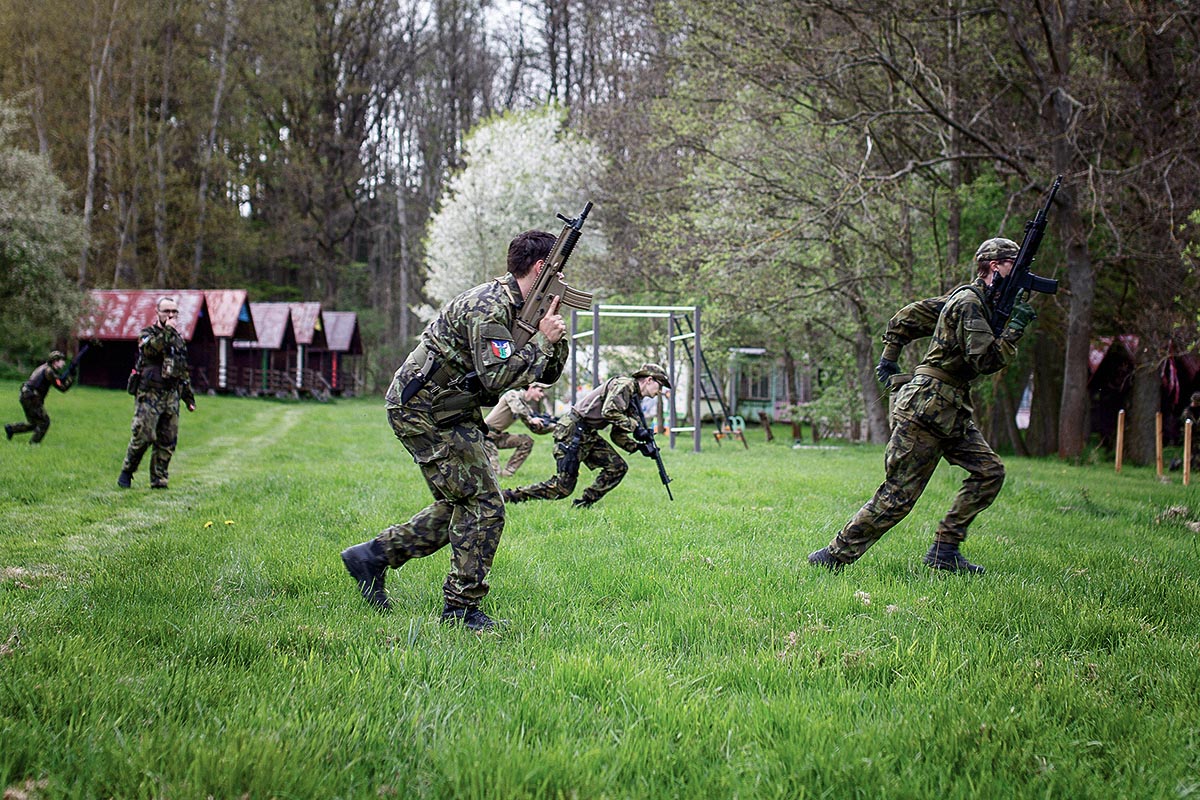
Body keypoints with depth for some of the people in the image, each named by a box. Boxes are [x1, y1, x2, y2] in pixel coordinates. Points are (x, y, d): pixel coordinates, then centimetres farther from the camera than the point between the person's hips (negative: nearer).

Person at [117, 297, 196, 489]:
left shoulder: (179, 339, 17)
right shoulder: (147, 333, 0)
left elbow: (184, 372, 24)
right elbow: (150, 347, -25)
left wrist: (189, 398, 22)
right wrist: (167, 331, -20)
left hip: (171, 396, 6)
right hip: (150, 395, -6)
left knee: (167, 442, 3)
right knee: (143, 436, -11)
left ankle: (158, 480, 8)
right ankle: (126, 472, 7)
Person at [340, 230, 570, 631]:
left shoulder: (519, 307, 10)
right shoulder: (489, 307, -21)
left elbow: (547, 374, 12)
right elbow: (498, 376, -32)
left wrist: (556, 334, -5)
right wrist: (542, 341, -21)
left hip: (453, 413, 10)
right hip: (423, 412, -10)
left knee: (463, 505, 14)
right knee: (484, 506, -10)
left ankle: (373, 555, 21)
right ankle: (461, 608, -3)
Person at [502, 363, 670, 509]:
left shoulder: (634, 399, 18)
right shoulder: (624, 385, -11)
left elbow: (618, 435, 16)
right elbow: (609, 412, -25)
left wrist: (639, 447, 2)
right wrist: (636, 427, -19)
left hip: (589, 436, 10)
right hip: (572, 431, -10)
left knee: (618, 467, 2)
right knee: (562, 487, -10)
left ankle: (581, 506, 5)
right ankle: (510, 496, -1)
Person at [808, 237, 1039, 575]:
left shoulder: (971, 298, 15)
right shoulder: (969, 302, -14)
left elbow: (909, 315, 21)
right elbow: (985, 360, -22)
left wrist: (890, 354, 22)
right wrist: (1016, 328, -15)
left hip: (951, 411, 10)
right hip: (927, 407, -10)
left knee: (989, 471, 5)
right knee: (898, 494, -9)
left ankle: (944, 551, 7)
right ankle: (836, 555, -3)